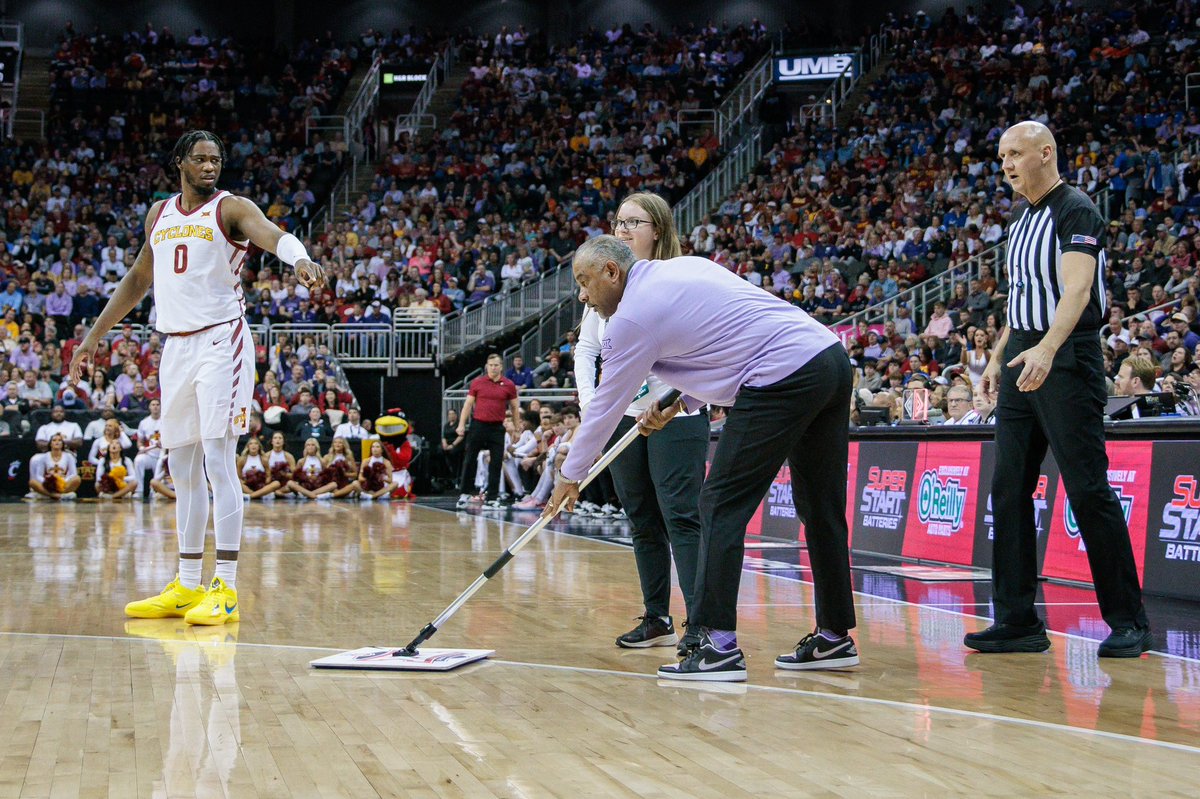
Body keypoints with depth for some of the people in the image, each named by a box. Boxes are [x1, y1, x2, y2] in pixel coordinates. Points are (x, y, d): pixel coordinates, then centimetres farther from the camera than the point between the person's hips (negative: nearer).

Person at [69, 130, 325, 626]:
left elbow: (271, 234, -24)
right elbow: (139, 279, 26)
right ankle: (187, 586, 18)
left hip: (220, 340, -6)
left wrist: (300, 259, -47)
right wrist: (94, 336, 27)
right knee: (183, 468, 10)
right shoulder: (159, 213, 16)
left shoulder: (232, 208, -3)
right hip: (176, 344, 6)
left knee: (218, 461, -12)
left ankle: (226, 589, -11)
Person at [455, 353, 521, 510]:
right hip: (478, 425, 0)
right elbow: (468, 404, 5)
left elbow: (515, 407, 11)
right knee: (469, 460, 3)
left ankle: (493, 498, 6)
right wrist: (461, 424, -2)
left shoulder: (508, 385, 3)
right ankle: (464, 493, 14)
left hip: (497, 428, 0)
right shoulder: (477, 382, 3)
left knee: (496, 463, -1)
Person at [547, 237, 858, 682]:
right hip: (832, 357, 9)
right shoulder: (684, 266, 20)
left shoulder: (632, 317, -4)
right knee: (820, 509, 14)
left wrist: (570, 477, 18)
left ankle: (719, 645, -6)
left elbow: (607, 406, 5)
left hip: (784, 379, -9)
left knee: (721, 505, -4)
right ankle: (835, 638, 22)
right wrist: (682, 403, 19)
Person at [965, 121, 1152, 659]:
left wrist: (1047, 349, -37)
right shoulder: (1019, 217, 17)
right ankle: (1018, 619, 8)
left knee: (1088, 489, -7)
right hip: (1023, 359, 9)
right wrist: (998, 358, 20)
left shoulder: (1076, 211, -9)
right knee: (1009, 490, 4)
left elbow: (1077, 291, -23)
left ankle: (1128, 622, 3)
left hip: (1067, 360, -9)